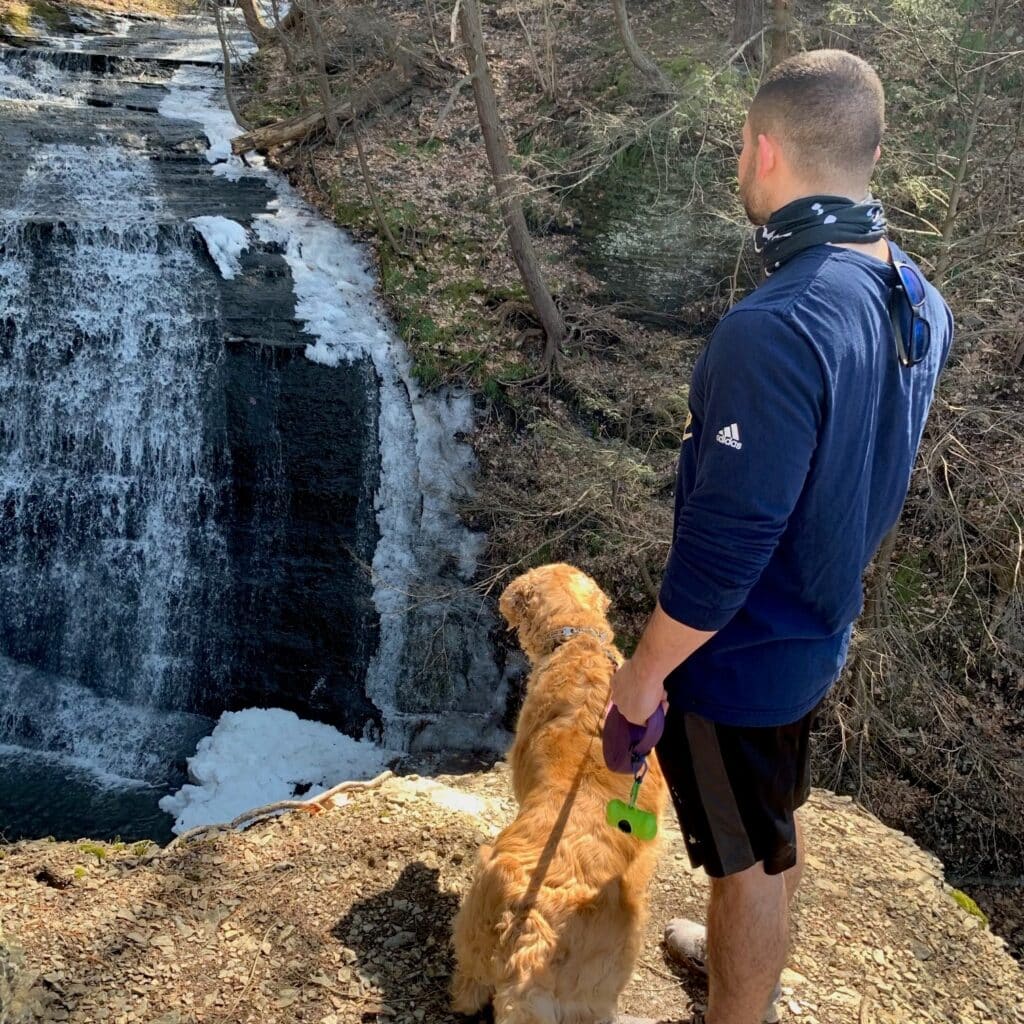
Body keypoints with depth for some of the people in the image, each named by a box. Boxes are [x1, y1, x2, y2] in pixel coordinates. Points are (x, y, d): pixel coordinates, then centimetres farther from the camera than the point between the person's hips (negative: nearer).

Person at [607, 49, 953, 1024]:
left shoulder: (775, 330, -33)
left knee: (748, 853, 14)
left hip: (738, 652, -8)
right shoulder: (918, 301, -4)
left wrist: (645, 671, -15)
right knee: (769, 826, 29)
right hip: (819, 626, 8)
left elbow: (725, 545, -29)